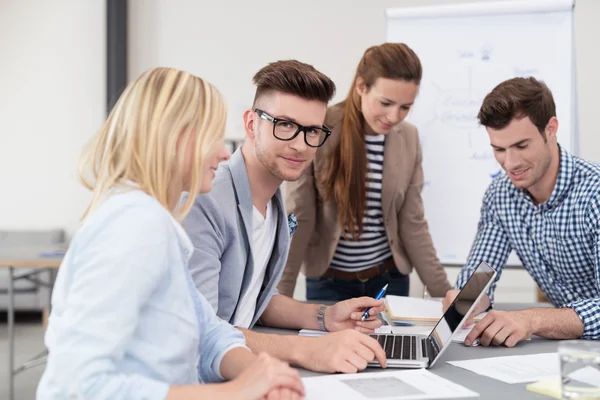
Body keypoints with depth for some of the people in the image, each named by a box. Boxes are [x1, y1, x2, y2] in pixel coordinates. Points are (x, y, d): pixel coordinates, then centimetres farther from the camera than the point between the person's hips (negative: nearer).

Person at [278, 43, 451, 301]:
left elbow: (412, 223, -1)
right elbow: (298, 218, -13)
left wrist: (444, 293, -4)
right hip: (328, 281, -3)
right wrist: (281, 293, -17)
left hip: (389, 278, 3)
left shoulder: (408, 138, -3)